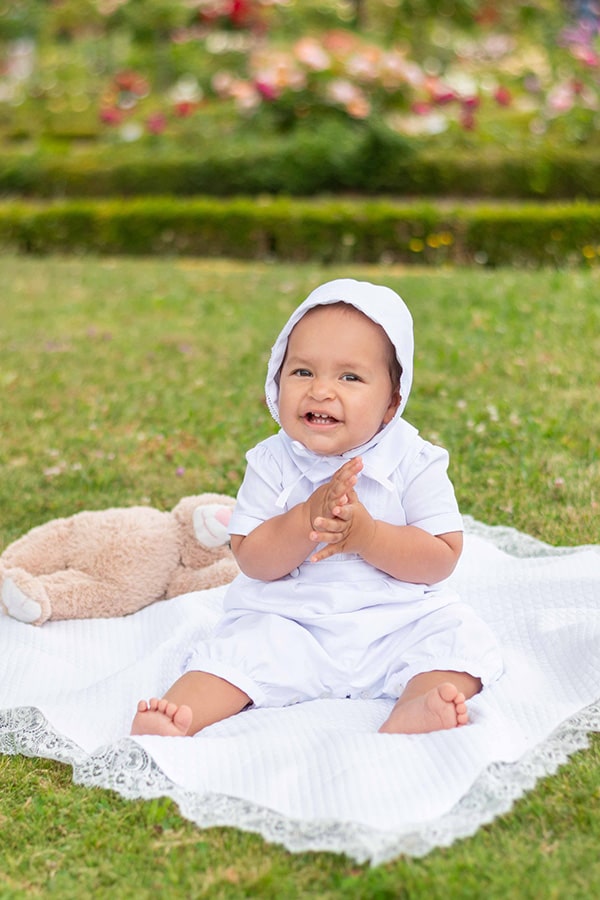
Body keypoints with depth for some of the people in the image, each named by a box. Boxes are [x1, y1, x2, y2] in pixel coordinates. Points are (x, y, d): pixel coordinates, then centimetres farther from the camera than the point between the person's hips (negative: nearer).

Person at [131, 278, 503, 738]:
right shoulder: (271, 463, -4)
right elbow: (251, 559, -10)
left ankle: (411, 714, -40)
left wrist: (365, 535, -26)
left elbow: (443, 559, -11)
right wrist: (308, 518, -27)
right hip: (289, 626, 0)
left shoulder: (415, 463, -7)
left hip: (399, 622, 0)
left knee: (462, 636, -20)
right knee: (238, 646, -21)